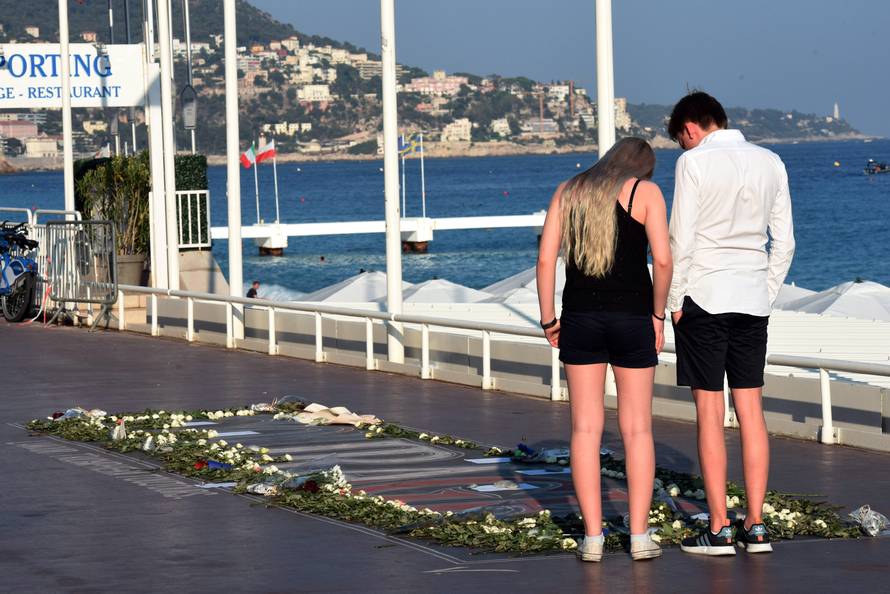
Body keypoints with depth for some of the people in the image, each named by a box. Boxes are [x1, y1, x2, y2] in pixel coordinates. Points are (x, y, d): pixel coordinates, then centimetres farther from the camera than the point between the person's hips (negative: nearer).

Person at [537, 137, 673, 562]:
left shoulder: (568, 192, 9)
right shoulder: (646, 192, -1)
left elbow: (546, 259, 2)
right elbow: (662, 259, -11)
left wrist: (548, 319, 8)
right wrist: (658, 314, 0)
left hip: (580, 317, 2)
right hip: (632, 317, -2)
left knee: (586, 428, 5)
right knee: (637, 428, 5)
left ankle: (592, 537, 3)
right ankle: (639, 536, 4)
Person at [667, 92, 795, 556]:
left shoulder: (694, 163, -7)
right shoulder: (770, 163, 9)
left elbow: (681, 239, -10)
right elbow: (784, 242, 9)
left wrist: (674, 301, -2)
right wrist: (767, 293, 16)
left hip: (705, 298, -5)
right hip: (753, 299, 5)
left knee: (709, 412, -1)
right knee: (751, 411, 6)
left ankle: (719, 530, -2)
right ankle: (755, 527, 5)